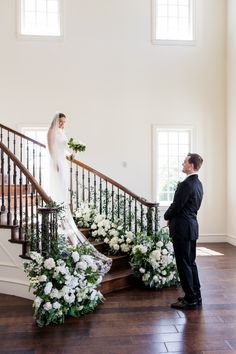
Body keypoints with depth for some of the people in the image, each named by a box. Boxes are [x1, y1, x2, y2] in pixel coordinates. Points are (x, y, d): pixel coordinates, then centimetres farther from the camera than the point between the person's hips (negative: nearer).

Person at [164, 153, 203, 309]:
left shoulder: (186, 184, -20)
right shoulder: (198, 184, 10)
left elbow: (176, 206, -18)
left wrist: (167, 217, 2)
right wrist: (173, 218, 12)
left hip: (182, 228, -10)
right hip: (192, 226, 10)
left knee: (184, 264, 0)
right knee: (191, 262, 17)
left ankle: (190, 300, 8)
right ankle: (195, 296, 26)